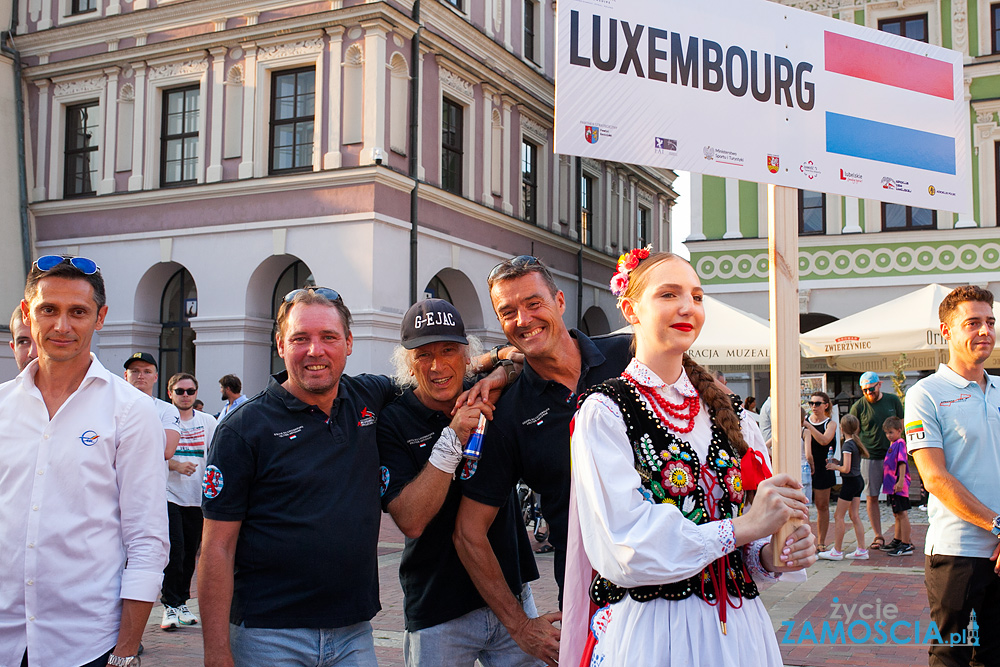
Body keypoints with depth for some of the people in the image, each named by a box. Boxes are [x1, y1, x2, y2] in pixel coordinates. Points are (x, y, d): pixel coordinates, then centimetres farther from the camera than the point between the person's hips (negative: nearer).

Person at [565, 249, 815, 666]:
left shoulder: (723, 410, 8)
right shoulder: (605, 412, -10)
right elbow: (622, 550, -20)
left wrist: (771, 555, -10)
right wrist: (742, 527, -18)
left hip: (737, 627, 6)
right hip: (651, 633, -6)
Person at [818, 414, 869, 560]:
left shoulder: (847, 445, -18)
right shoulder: (856, 442, 7)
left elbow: (846, 469, -23)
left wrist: (834, 466, -6)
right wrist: (838, 462, 9)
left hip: (850, 482, -9)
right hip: (859, 481, 9)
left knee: (839, 517, -1)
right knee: (855, 516, 12)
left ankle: (837, 551, 4)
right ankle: (862, 550, 12)